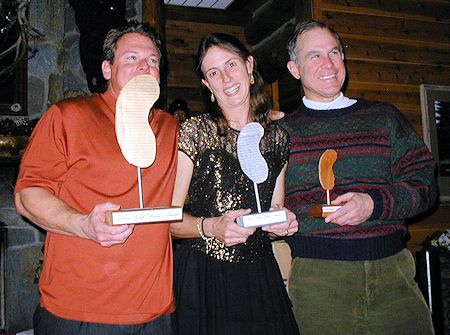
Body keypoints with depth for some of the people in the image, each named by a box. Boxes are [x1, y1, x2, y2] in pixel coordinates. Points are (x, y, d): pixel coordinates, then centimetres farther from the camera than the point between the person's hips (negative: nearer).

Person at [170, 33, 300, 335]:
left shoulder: (278, 138, 6)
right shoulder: (194, 132, -6)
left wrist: (284, 223, -4)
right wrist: (210, 227, -24)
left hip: (261, 276, 4)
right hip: (203, 278, -3)